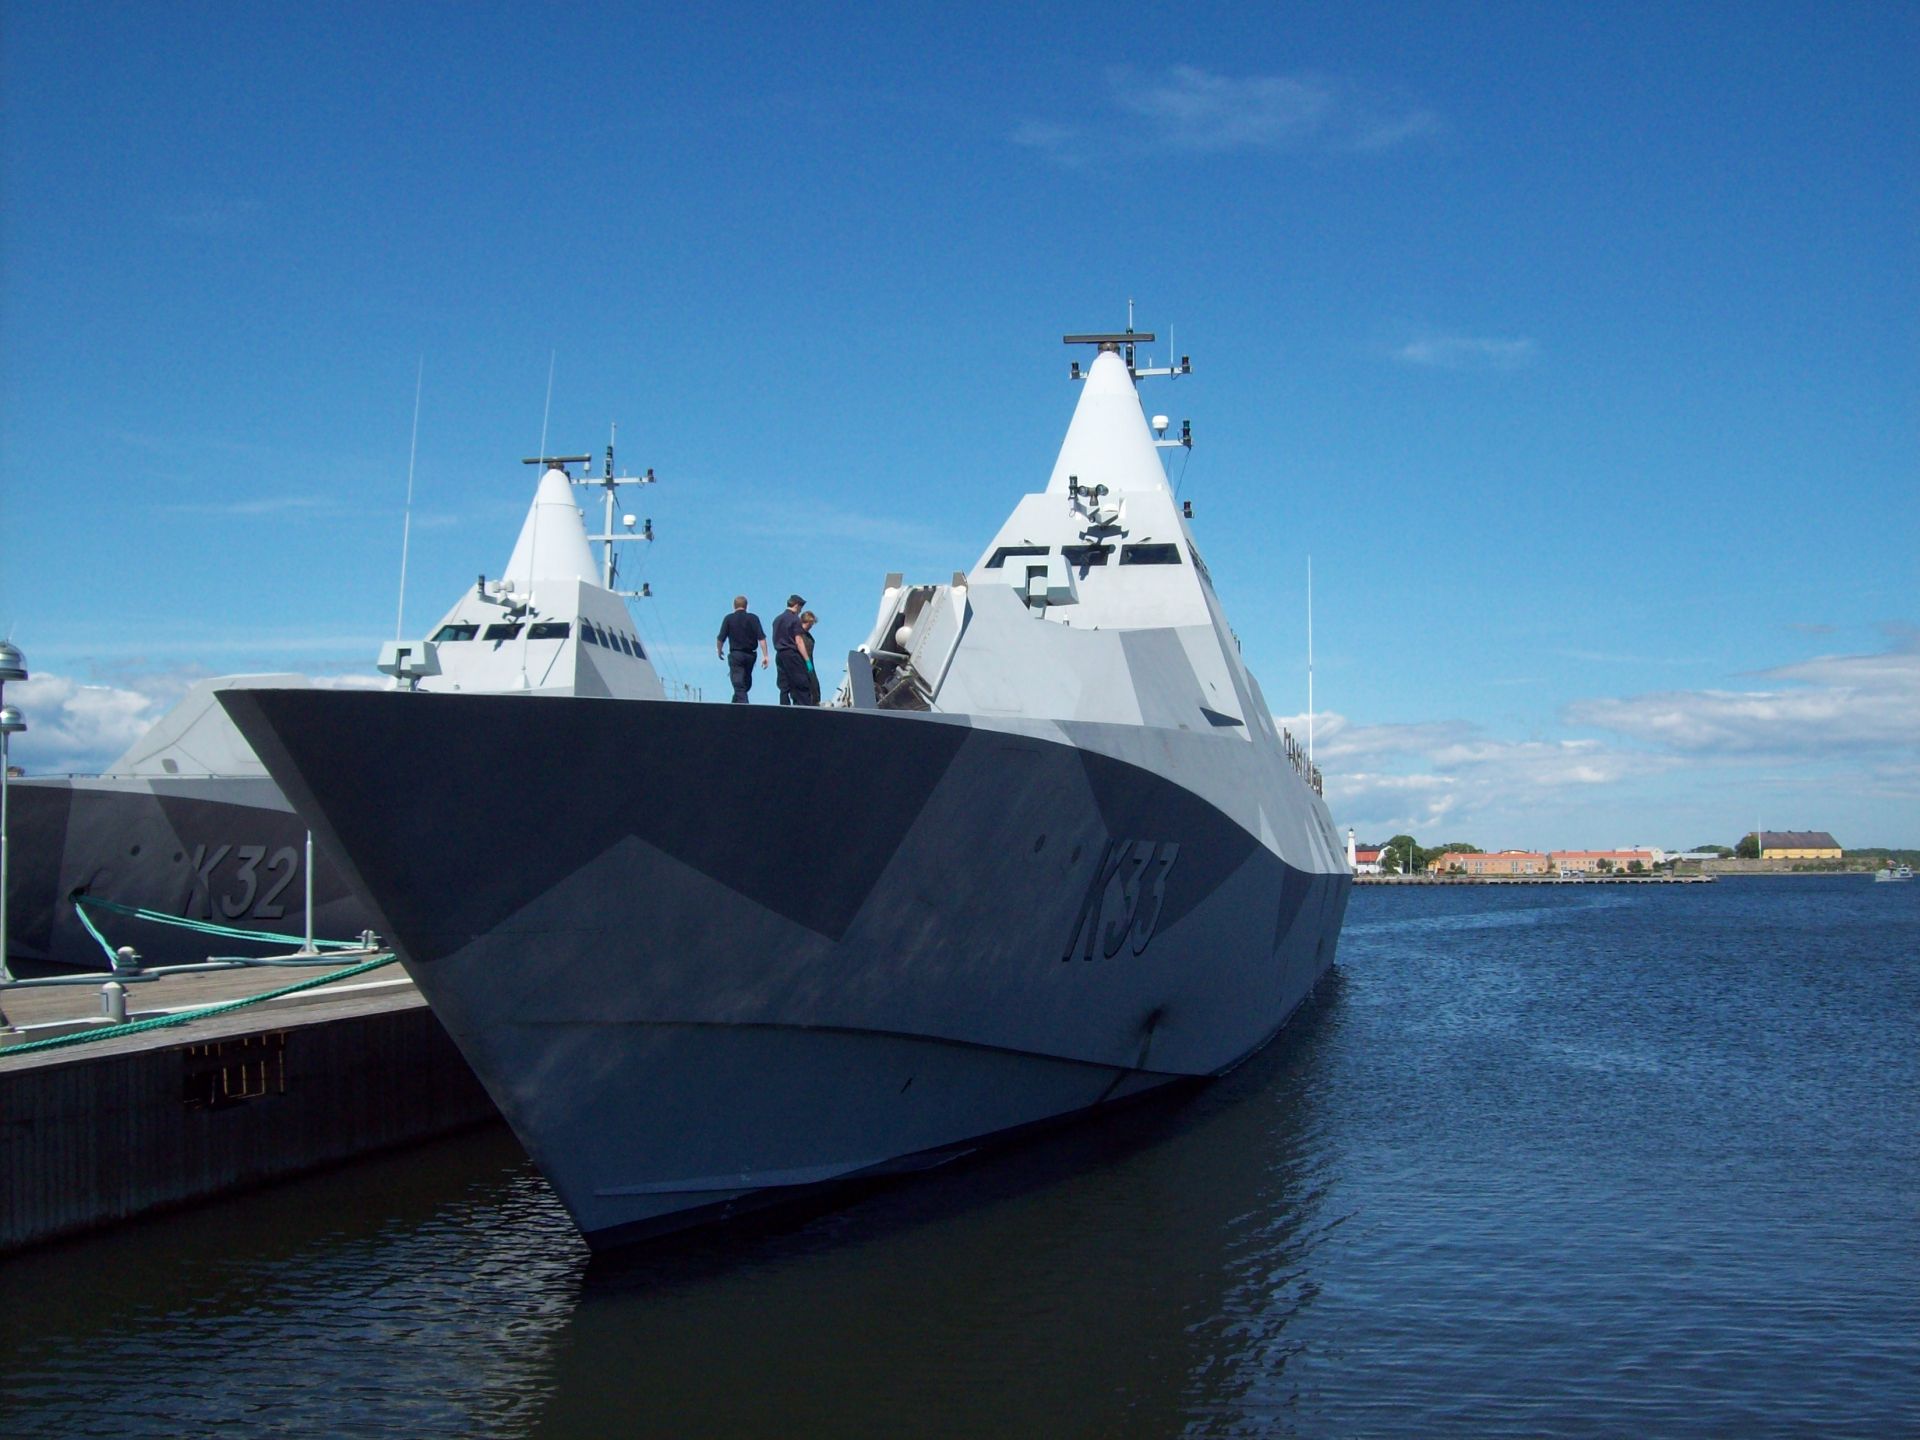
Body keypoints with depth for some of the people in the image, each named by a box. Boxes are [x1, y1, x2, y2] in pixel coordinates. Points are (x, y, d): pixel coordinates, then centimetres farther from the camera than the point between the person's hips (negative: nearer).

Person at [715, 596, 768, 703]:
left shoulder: (729, 618, -3)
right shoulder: (753, 618, 0)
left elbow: (720, 639, -4)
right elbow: (761, 638, -9)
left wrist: (719, 650, 16)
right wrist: (765, 656, -8)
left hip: (735, 655, -2)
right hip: (750, 655, 2)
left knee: (739, 685, -5)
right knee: (747, 682, 21)